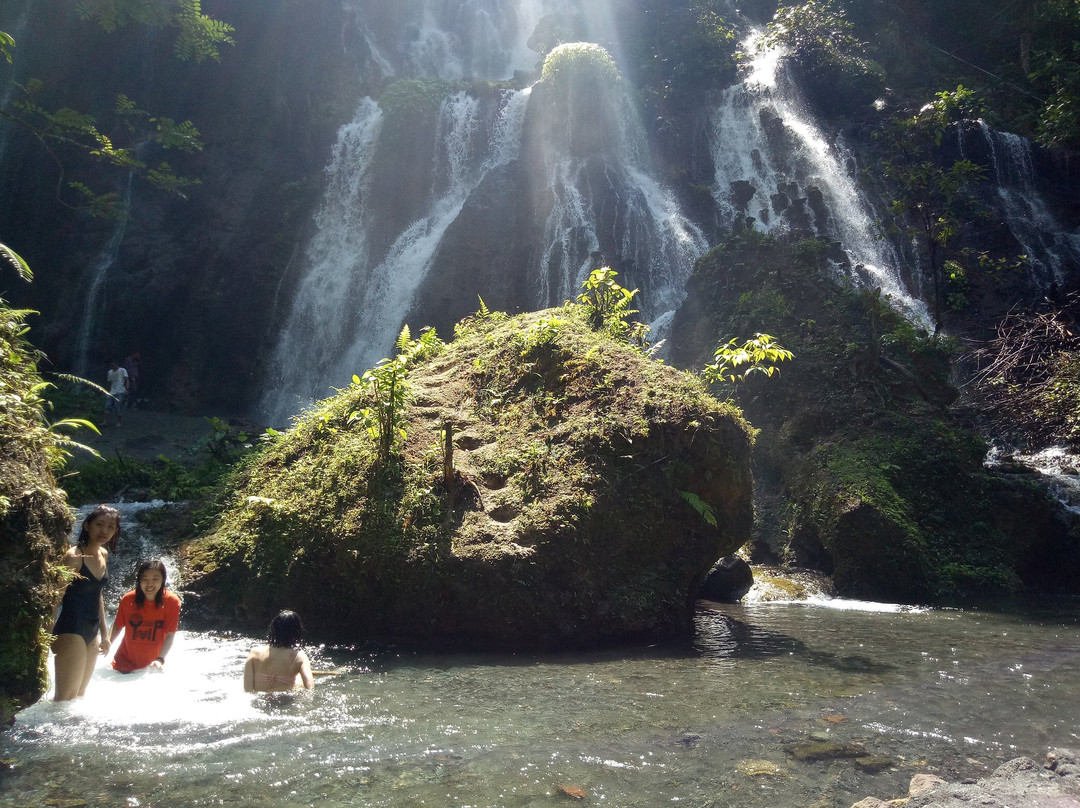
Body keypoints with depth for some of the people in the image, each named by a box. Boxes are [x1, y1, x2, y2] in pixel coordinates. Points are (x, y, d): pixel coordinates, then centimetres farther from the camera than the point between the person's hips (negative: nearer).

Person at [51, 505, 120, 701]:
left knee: (80, 694, 15)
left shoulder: (103, 554, 9)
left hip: (92, 631, 8)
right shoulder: (74, 556, -15)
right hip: (71, 631, -8)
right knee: (66, 697, -8)